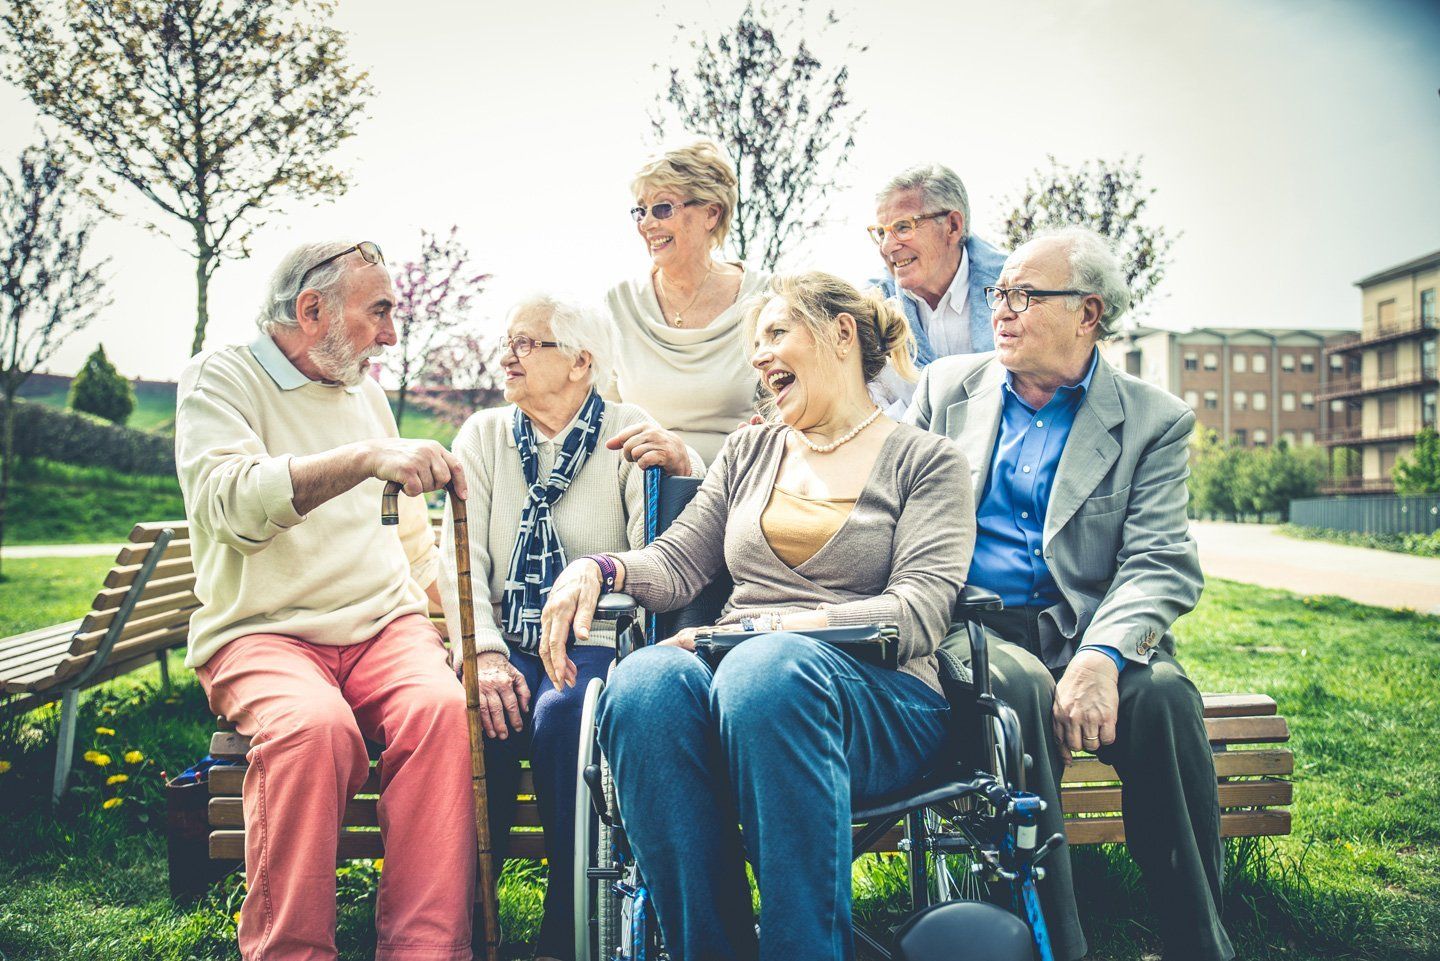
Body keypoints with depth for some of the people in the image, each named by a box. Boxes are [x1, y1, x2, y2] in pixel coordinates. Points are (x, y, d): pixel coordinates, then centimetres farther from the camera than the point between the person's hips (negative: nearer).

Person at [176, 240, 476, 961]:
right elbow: (232, 501, -21)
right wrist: (369, 457, -33)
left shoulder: (366, 393, 20)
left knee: (444, 707, -28)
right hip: (263, 633, -4)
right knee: (313, 725, -35)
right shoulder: (220, 379, 2)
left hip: (384, 627, 4)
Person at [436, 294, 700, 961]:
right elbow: (459, 556, 1)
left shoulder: (627, 433, 5)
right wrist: (485, 655, -15)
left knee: (562, 712, -32)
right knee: (477, 714, -29)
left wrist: (679, 468, -25)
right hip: (507, 642, 2)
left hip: (596, 641, -2)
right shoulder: (483, 435, 13)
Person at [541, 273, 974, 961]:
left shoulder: (924, 460, 10)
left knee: (767, 669, -39)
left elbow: (921, 606, -5)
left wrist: (759, 627, -17)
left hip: (876, 698, -3)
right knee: (643, 684, -32)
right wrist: (596, 569, -5)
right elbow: (679, 562, 19)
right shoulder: (750, 451, 25)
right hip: (739, 672, 4)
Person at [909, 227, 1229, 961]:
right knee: (1018, 687, -33)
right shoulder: (946, 386, 14)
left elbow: (1162, 565, -6)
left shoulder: (1154, 419, 6)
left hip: (1080, 629, 0)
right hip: (969, 625, 0)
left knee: (1162, 695, -31)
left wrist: (1102, 654, -25)